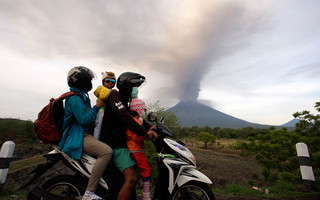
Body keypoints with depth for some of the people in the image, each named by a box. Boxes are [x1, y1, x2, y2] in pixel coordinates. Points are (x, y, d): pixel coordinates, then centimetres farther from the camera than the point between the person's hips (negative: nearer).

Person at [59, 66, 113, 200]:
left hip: (83, 134, 11)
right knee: (106, 151, -30)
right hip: (76, 138, -11)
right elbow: (83, 119, -22)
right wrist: (97, 106, -17)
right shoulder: (75, 98, -13)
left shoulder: (82, 96, 19)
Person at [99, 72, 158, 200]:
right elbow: (125, 118, -23)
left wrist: (147, 128, 2)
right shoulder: (114, 95, -9)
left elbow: (133, 119, 18)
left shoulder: (124, 101, 21)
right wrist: (144, 132, -25)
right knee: (131, 179, -18)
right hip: (116, 145, -10)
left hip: (120, 143, 10)